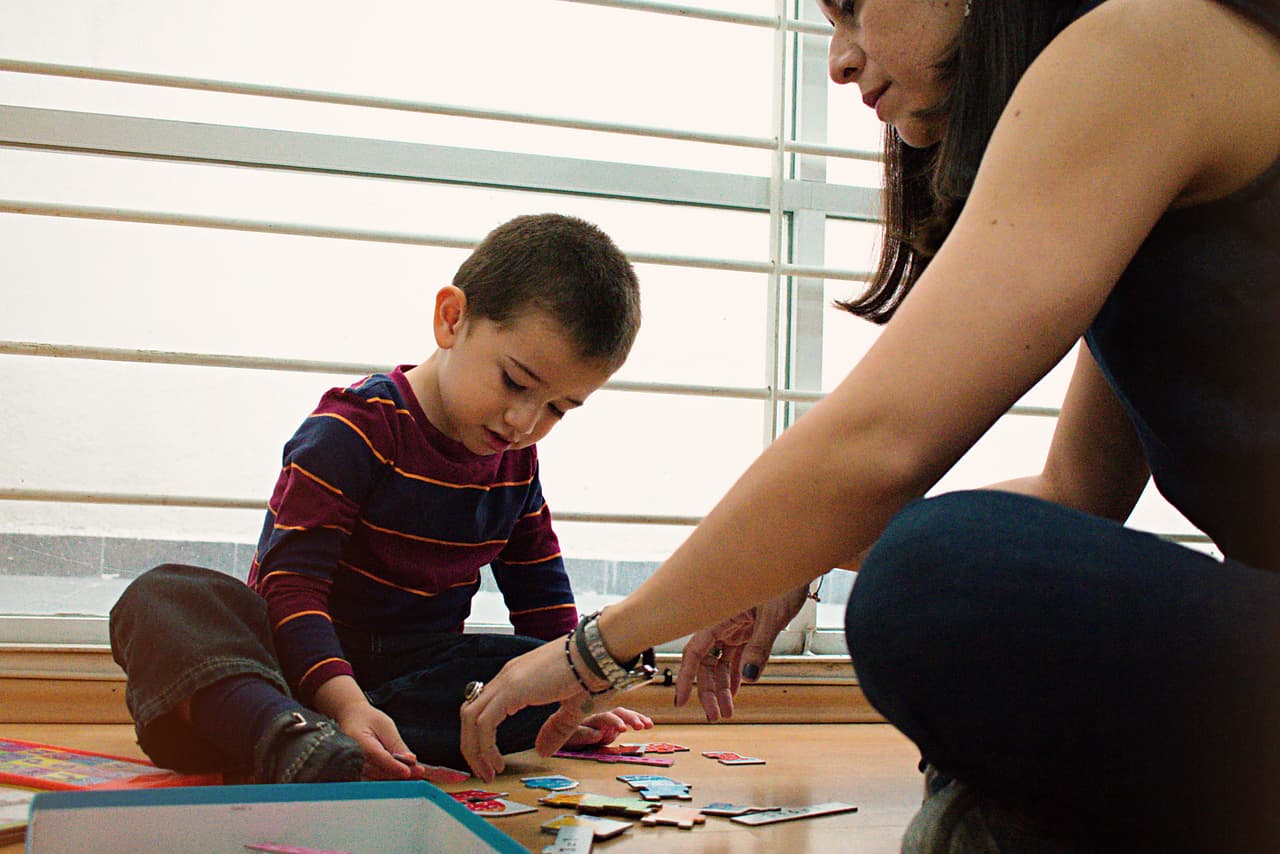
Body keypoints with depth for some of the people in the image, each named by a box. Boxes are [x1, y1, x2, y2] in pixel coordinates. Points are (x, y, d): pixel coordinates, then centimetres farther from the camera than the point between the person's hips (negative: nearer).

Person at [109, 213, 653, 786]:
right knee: (161, 596, -31)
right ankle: (292, 741, -62)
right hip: (305, 655, -4)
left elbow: (541, 596, 17)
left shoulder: (517, 460, 5)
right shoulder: (355, 428, -16)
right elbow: (292, 579, -24)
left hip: (415, 669, 5)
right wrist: (343, 700, -39)